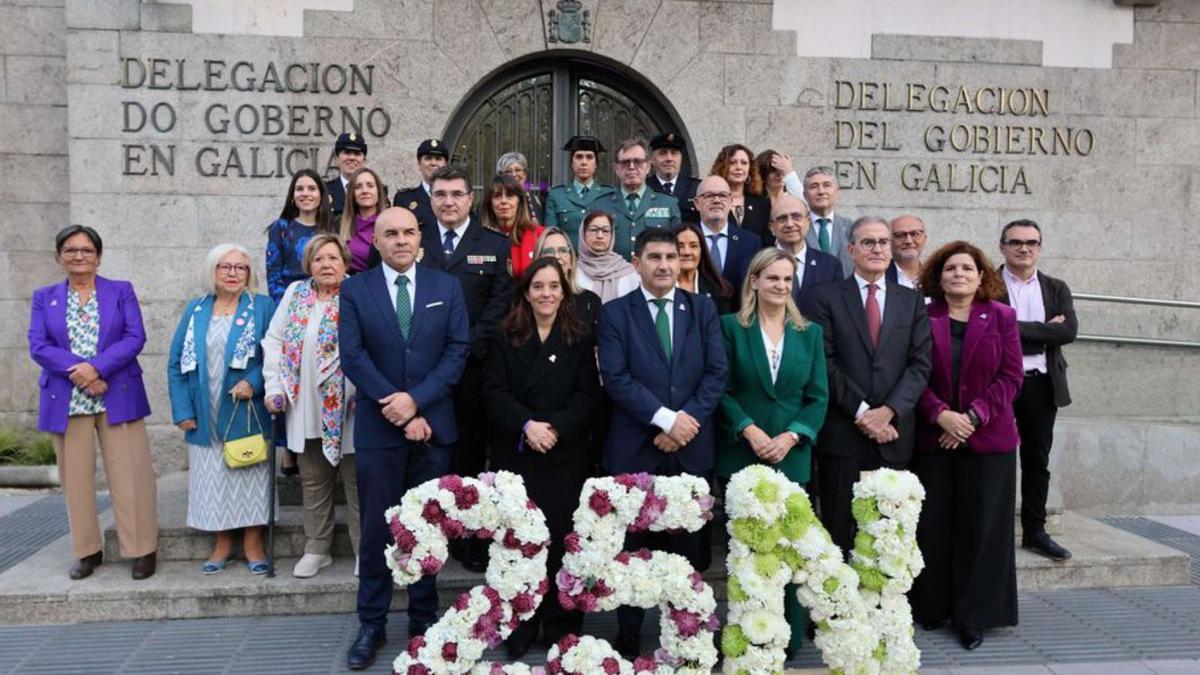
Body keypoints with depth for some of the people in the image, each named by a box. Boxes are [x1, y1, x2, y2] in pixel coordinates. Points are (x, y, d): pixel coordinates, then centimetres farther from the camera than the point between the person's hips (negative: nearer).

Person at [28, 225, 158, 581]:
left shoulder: (122, 291, 7)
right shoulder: (44, 297, 11)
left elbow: (135, 337, -3)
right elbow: (37, 346, 0)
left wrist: (96, 367, -16)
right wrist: (77, 371, -15)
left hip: (118, 397, -2)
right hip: (65, 401, 2)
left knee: (130, 474, -3)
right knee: (76, 478, 7)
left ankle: (143, 549, 5)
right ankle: (88, 551, 19)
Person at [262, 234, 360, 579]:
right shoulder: (296, 293, 7)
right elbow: (274, 340, 9)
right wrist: (274, 387, 1)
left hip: (347, 408, -4)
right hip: (306, 409, 5)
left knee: (356, 482, 6)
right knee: (313, 482, 15)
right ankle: (317, 549, 28)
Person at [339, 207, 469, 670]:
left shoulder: (446, 287, 5)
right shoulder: (355, 290, 1)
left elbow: (458, 349, -3)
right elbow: (353, 357, -7)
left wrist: (416, 400, -15)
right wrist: (398, 411, -13)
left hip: (434, 424, 1)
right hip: (378, 426, -1)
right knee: (376, 528, 4)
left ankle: (424, 620, 24)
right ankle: (372, 625, 17)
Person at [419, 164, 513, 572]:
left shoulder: (495, 246, 8)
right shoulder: (414, 244, 10)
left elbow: (501, 304, 0)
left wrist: (466, 348, -10)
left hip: (472, 368, -1)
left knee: (470, 457, 4)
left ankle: (470, 542, 13)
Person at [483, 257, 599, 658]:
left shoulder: (581, 337, 5)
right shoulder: (505, 336, 6)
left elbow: (587, 394, -2)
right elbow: (494, 391, -2)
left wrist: (555, 428, -16)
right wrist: (526, 425, -17)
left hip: (565, 454, 0)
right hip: (515, 452, 1)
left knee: (562, 538, 2)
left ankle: (562, 626, 15)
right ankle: (520, 626, 14)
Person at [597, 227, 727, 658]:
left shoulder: (703, 309, 9)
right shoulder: (615, 313, 2)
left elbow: (716, 373, 1)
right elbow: (615, 378, -9)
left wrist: (687, 420, -12)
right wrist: (665, 418, -16)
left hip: (692, 447, 2)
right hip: (634, 449, -2)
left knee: (688, 547, 9)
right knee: (633, 549, 7)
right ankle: (628, 635, 20)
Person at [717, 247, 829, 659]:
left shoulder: (810, 333, 9)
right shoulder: (731, 327, 1)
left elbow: (819, 396, 4)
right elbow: (722, 390, -3)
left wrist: (792, 436, -10)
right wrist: (749, 430, -15)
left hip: (792, 456, 2)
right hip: (741, 455, -2)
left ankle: (789, 637, 17)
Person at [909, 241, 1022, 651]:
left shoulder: (1001, 317, 3)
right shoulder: (922, 317, 1)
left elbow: (1010, 376, -2)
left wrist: (974, 416, -12)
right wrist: (940, 414, -15)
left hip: (988, 439, 0)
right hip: (933, 438, 0)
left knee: (981, 528, 3)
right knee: (932, 526, 4)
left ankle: (974, 616, 15)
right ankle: (931, 607, 20)